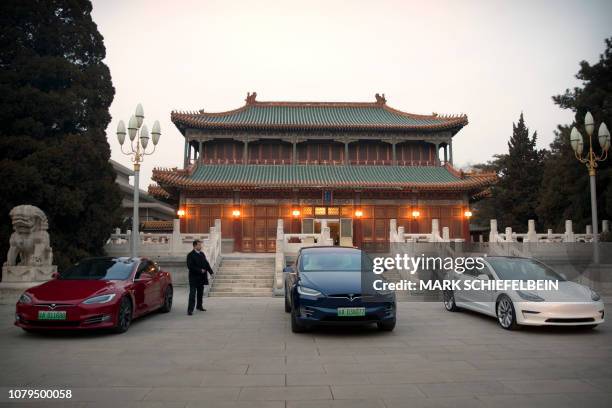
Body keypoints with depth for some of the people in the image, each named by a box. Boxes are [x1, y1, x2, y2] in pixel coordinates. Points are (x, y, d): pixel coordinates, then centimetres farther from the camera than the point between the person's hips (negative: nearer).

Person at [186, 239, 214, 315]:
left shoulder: (202, 254, 11)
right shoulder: (190, 255, -10)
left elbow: (206, 263, 14)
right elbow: (190, 266, -17)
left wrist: (211, 271, 4)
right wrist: (200, 270, -20)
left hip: (201, 277, 7)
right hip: (194, 278, -7)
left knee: (200, 293, 17)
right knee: (192, 294, -8)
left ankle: (199, 306, 32)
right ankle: (190, 310, -7)